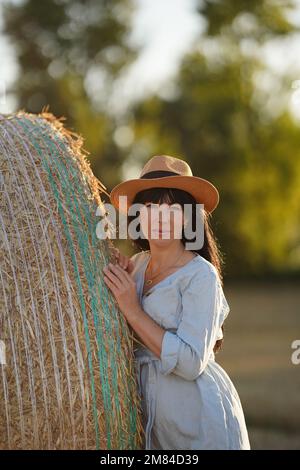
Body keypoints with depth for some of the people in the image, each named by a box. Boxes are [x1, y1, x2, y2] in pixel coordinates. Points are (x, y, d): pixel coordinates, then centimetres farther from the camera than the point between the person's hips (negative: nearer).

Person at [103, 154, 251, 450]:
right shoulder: (137, 264, 3)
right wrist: (118, 289, -6)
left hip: (198, 420, -6)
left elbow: (191, 364, -24)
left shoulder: (201, 275, -15)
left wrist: (133, 311, -21)